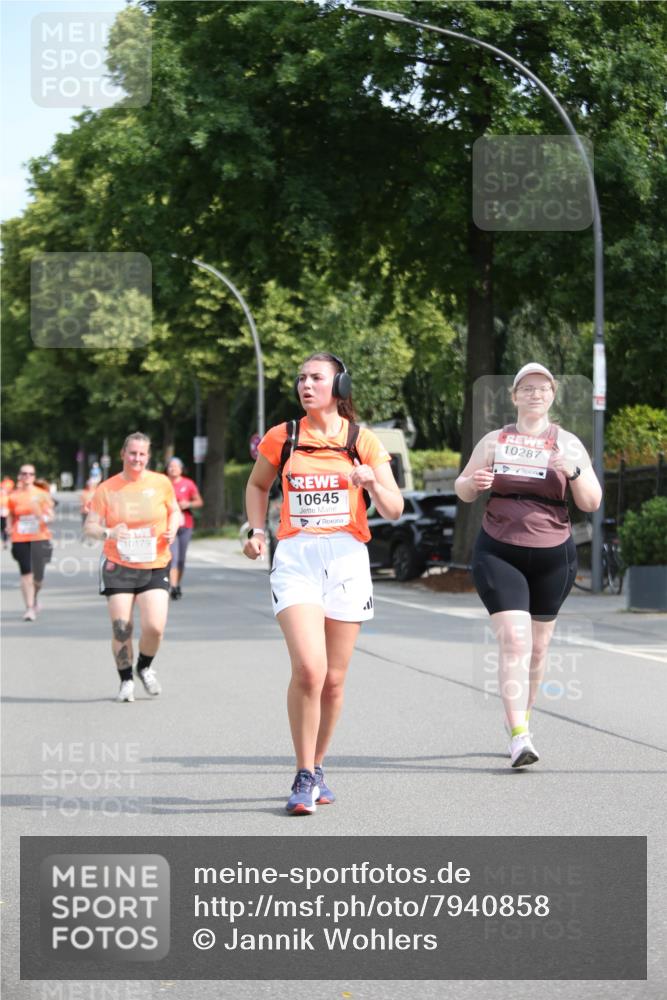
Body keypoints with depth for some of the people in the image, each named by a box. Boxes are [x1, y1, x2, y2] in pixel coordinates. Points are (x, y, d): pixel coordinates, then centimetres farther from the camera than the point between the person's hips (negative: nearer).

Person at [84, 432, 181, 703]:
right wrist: (109, 532, -20)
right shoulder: (107, 489, -1)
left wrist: (172, 528, -5)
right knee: (121, 629, -4)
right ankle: (126, 681, 18)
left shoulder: (161, 483, 1)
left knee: (154, 626, -14)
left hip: (155, 568, 0)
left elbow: (175, 511, 17)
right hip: (118, 568, 0)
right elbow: (89, 526, 1)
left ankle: (145, 667, 18)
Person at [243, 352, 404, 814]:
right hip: (296, 559, -1)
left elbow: (394, 511, 3)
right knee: (308, 668, -18)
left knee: (333, 678, 6)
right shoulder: (281, 438, 7)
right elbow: (257, 485, 24)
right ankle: (304, 777, -7)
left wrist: (372, 482, -17)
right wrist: (257, 530, 8)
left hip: (347, 558, 1)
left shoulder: (363, 441, 4)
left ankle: (317, 768, 26)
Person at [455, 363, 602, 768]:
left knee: (538, 646, 11)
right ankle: (520, 737, -20)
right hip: (499, 554, -1)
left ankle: (521, 718, 32)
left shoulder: (568, 444, 4)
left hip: (553, 556, 1)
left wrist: (575, 472, -19)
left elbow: (592, 503, 0)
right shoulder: (494, 442, 7)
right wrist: (473, 483, -9)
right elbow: (463, 490, 15)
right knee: (513, 640, -15)